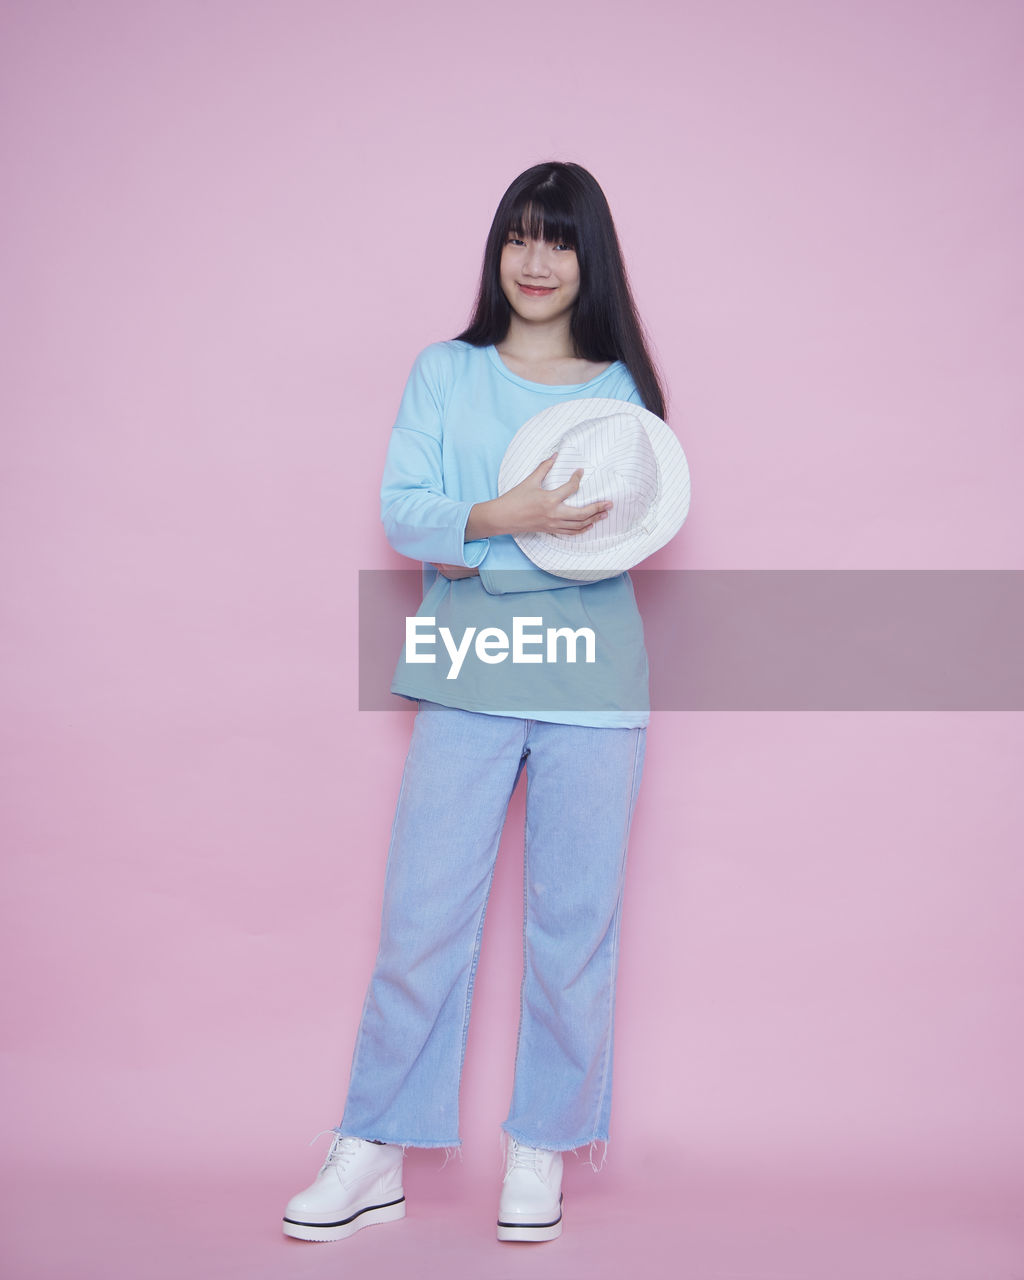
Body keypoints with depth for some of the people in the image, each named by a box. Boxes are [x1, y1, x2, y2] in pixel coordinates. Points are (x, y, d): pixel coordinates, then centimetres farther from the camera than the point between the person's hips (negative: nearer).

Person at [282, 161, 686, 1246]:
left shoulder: (624, 387, 9)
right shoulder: (444, 373, 9)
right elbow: (400, 508, 0)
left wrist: (475, 543, -13)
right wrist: (501, 520, -20)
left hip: (593, 679, 0)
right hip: (469, 676, 0)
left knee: (574, 920, 4)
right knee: (422, 913, 0)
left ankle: (542, 1148, 20)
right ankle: (372, 1154, 13)